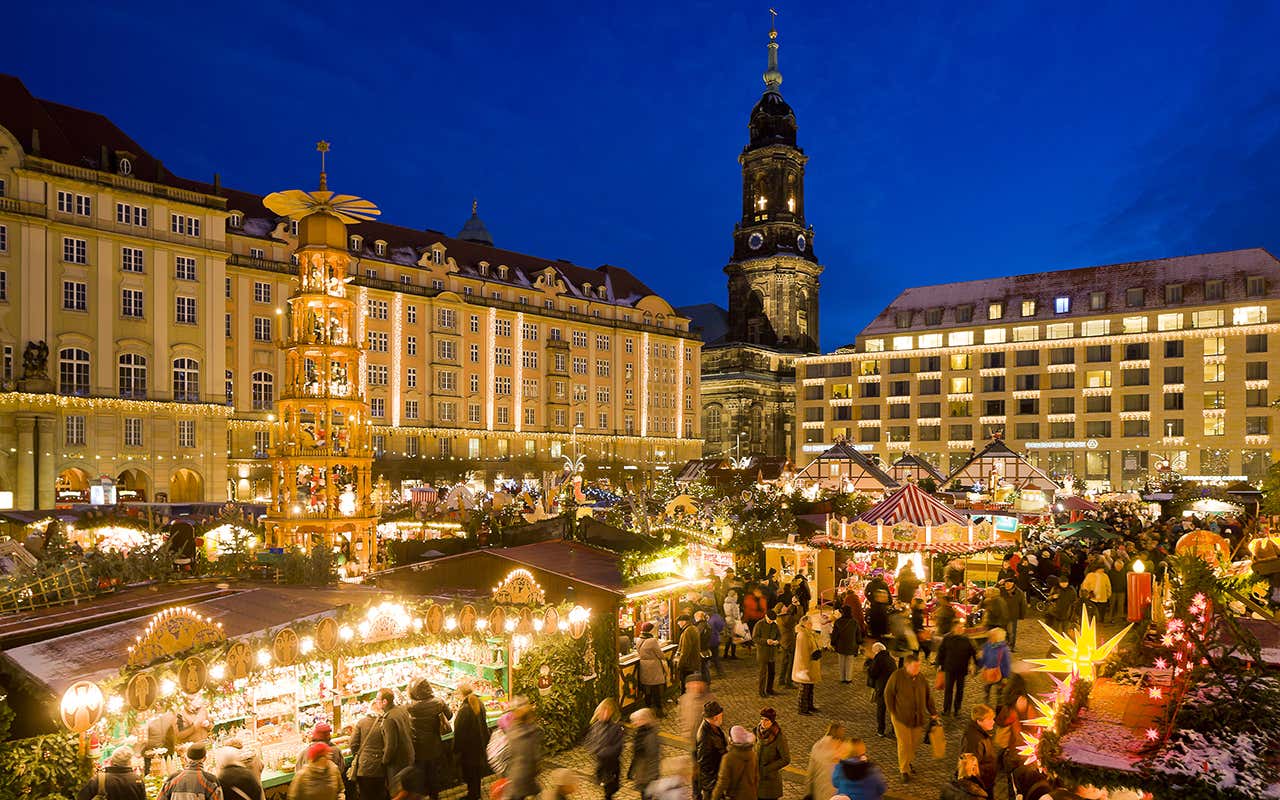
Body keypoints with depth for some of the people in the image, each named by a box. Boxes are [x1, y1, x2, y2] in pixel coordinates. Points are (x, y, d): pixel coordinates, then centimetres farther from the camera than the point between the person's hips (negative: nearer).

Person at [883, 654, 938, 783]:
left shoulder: (921, 678, 3)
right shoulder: (897, 676, -13)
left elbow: (928, 696, 13)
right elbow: (888, 694, -7)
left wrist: (933, 712, 11)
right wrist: (892, 712, -7)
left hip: (918, 718, 5)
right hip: (901, 717, -5)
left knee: (916, 742, 12)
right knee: (904, 744, -3)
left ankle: (907, 761, 37)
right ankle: (904, 770, 11)